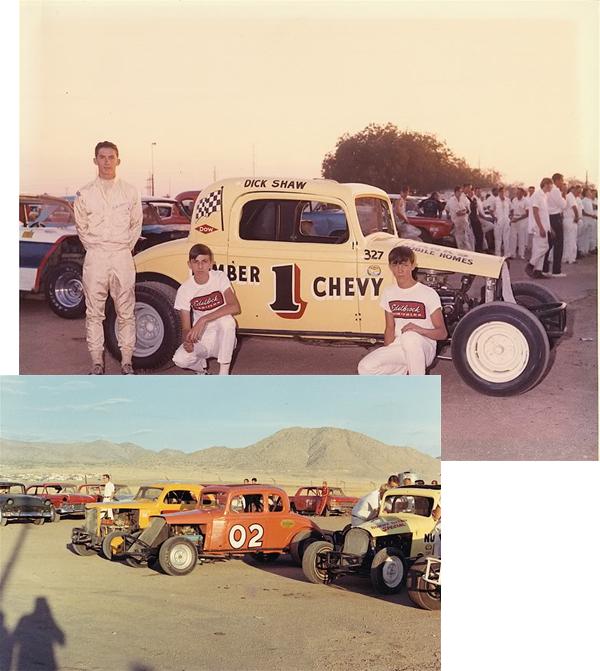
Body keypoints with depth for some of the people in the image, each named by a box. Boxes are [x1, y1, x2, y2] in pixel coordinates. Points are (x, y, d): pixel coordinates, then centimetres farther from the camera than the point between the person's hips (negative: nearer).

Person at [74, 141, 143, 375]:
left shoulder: (130, 192, 7)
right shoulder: (84, 194, 6)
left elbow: (136, 225, 12)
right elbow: (81, 227, 12)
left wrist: (125, 248, 6)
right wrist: (94, 248, 5)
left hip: (123, 258, 0)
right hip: (95, 258, 0)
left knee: (126, 312, 1)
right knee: (94, 312, 2)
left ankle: (126, 362, 8)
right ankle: (97, 362, 9)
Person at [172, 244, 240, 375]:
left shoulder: (219, 277, -8)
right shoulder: (184, 289, -5)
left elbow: (235, 307, -24)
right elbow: (185, 328, -5)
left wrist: (203, 320, -32)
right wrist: (187, 341, -30)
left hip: (222, 338, -1)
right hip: (200, 340, 1)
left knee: (226, 320, -35)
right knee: (180, 359, -29)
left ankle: (223, 373, -21)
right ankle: (201, 367, 10)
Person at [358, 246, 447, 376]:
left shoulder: (428, 293, -7)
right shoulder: (388, 293, 8)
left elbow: (442, 333, -8)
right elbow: (390, 328, 11)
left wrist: (419, 329, -27)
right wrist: (386, 355, -3)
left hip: (424, 348, -4)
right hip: (398, 348, 4)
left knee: (410, 337, -40)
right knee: (365, 368, -20)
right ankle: (404, 371, 6)